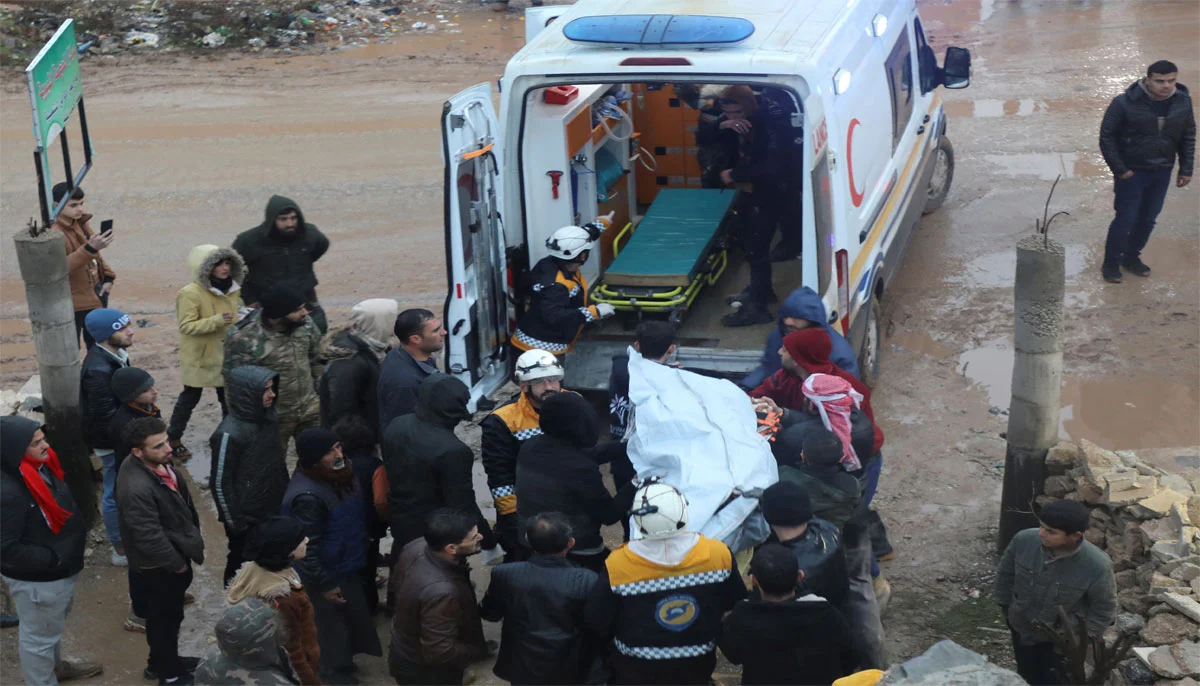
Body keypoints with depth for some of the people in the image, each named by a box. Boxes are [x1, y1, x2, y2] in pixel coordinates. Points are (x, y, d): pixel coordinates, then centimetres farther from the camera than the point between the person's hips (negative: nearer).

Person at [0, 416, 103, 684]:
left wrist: (79, 533, 0)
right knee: (39, 636, 14)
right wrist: (53, 559, -27)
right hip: (37, 580, -9)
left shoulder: (42, 467, -6)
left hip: (61, 570, 9)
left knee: (54, 626, 32)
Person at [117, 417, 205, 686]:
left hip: (174, 555, 9)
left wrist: (192, 539, 14)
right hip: (158, 568, -9)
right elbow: (150, 538, -31)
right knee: (165, 617, 14)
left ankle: (165, 661, 49)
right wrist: (177, 564, -17)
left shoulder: (158, 462, -8)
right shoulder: (137, 489, -37)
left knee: (169, 614, 27)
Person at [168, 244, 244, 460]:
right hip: (200, 357, -6)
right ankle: (173, 440, 22)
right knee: (190, 397, 7)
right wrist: (218, 321, -33)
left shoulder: (233, 290, 3)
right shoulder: (191, 293, -20)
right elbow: (187, 326, -24)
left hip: (225, 356, 6)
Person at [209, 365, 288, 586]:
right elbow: (220, 483, -19)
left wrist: (286, 496, 15)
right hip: (247, 518, -7)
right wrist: (234, 522, -14)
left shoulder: (269, 418, -3)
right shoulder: (229, 434, -26)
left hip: (272, 511, 7)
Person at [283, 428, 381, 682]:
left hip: (344, 565, 9)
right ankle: (337, 675, 30)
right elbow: (306, 548, -29)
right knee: (333, 622, 9)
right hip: (328, 574, -9)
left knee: (351, 617, 25)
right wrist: (324, 584, -21)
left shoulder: (336, 475, -5)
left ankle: (342, 663, 47)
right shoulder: (308, 497, -34)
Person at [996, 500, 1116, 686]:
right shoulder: (1024, 540, -27)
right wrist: (1006, 609, 5)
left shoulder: (1096, 566, -34)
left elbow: (1103, 608, -15)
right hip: (1021, 627, 3)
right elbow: (1006, 573, -5)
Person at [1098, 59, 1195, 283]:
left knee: (1148, 218, 13)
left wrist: (1186, 169, 6)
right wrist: (1119, 169, -12)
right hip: (1132, 172, -5)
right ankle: (1111, 263, 12)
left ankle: (1132, 257, 32)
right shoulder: (1125, 103, -18)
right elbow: (1107, 136, -11)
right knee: (1125, 218, -3)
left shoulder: (1183, 102, -3)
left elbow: (1188, 136, 9)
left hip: (1162, 172, 5)